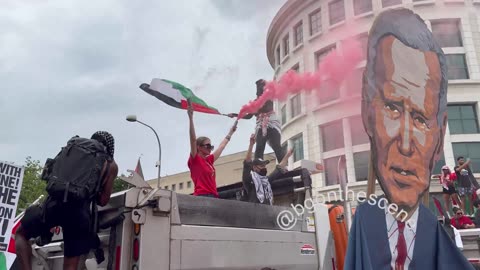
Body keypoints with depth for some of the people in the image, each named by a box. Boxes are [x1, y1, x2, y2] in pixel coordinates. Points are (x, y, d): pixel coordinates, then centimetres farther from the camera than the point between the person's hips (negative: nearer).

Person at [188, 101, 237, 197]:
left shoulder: (209, 160, 18)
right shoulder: (195, 159, -1)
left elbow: (222, 146, 31)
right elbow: (193, 139, -13)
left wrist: (231, 132, 41)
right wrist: (191, 117, -20)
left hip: (213, 196, 8)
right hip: (202, 197, -8)